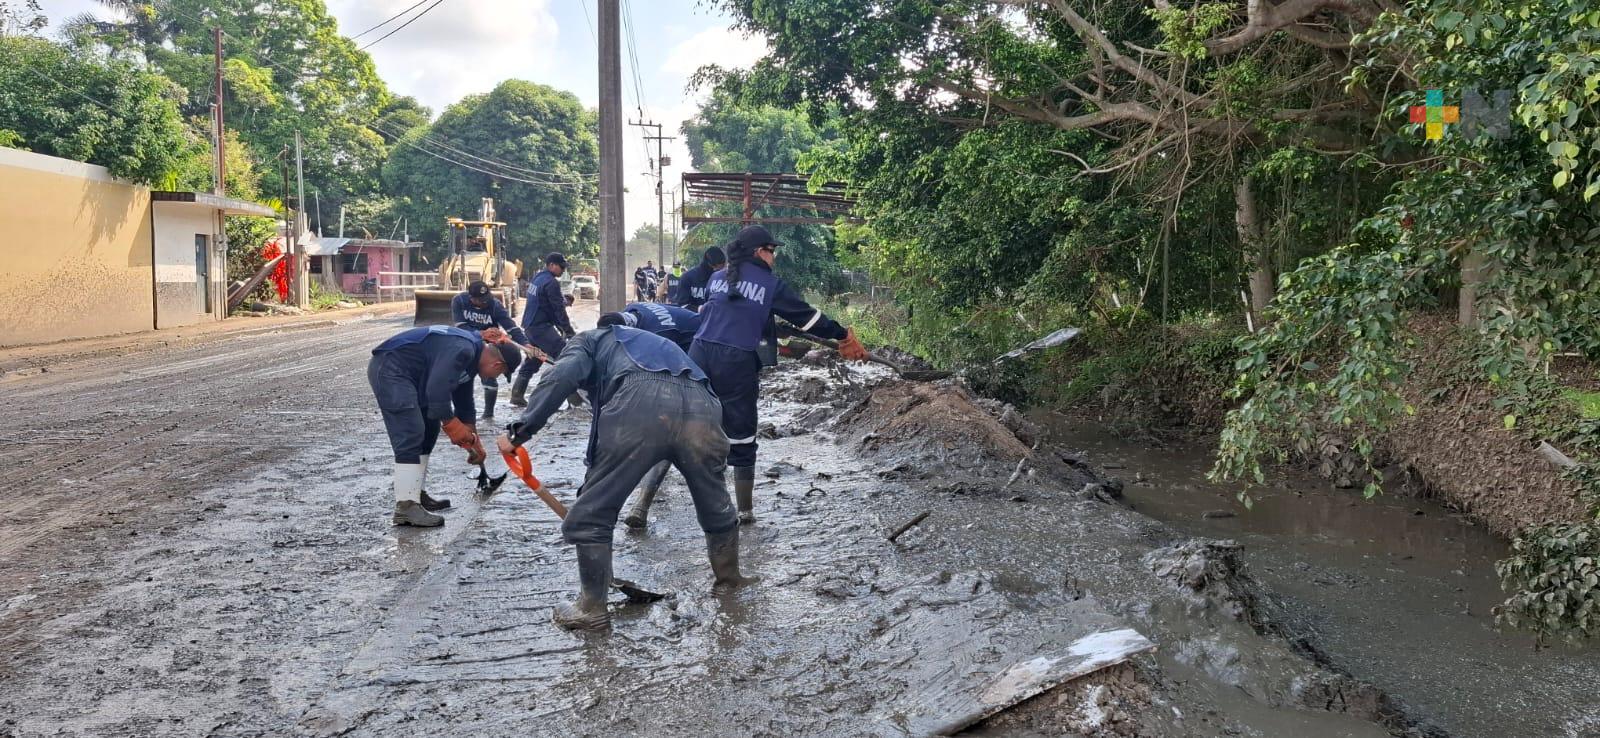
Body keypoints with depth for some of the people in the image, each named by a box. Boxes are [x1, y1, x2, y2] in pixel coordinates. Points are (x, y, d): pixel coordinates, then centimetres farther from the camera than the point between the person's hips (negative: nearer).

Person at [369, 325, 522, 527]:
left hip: (406, 374, 11)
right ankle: (406, 506, -17)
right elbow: (437, 390, -28)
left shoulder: (470, 358, 12)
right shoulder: (462, 350, -21)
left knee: (429, 430, 15)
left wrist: (472, 442, 28)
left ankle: (416, 494, 23)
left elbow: (464, 403, 24)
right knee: (410, 435, -16)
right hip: (389, 369, -11)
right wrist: (451, 424, -14)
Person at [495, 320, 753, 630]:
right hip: (701, 406, 5)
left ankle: (592, 608, 20)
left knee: (590, 514, 13)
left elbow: (563, 375, 7)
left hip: (639, 405, -5)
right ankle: (729, 579, 47)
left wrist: (520, 430, 2)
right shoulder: (659, 342, 47)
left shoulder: (590, 339, 31)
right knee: (716, 506, 29)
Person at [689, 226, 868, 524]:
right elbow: (806, 316, 8)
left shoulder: (717, 278, 15)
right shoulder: (770, 284, 4)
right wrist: (844, 337, 18)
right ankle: (745, 510, 18)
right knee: (741, 436, 8)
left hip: (700, 354, 3)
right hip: (736, 363, -3)